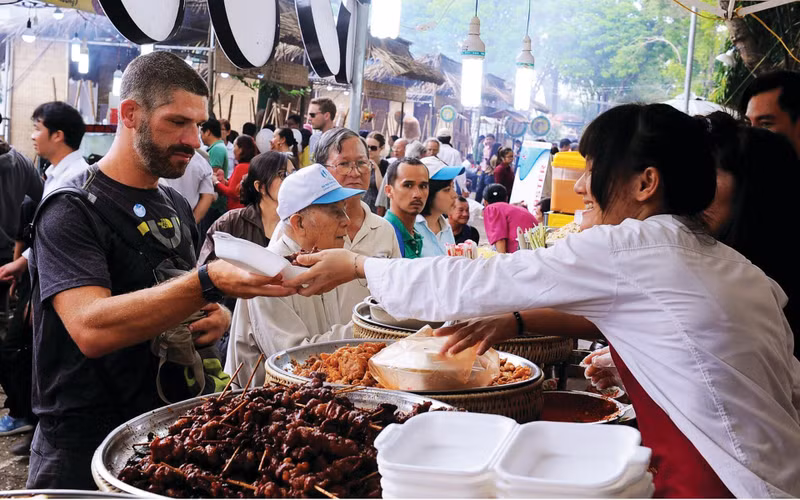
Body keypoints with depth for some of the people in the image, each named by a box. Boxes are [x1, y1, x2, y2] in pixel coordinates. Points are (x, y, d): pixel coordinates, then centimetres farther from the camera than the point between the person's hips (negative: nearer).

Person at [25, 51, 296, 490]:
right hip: (87, 449, -7)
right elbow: (91, 329, -30)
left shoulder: (176, 206, 8)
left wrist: (215, 319, -3)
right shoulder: (72, 209, -16)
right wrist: (210, 284, -41)